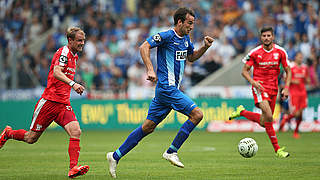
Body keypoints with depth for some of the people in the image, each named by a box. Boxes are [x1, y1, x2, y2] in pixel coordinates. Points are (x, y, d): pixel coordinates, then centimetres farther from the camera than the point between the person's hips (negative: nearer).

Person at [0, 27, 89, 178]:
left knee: (76, 132, -18)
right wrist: (72, 83, -44)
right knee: (31, 138, 4)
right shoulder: (63, 52, -13)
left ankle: (73, 168, -22)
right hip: (49, 101, -7)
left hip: (64, 104, 7)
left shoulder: (74, 56, 16)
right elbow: (56, 72, -31)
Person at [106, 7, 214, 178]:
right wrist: (150, 69, -28)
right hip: (167, 88, -9)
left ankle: (116, 156, 14)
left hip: (171, 89, 9)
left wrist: (205, 47, 13)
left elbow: (191, 57, 30)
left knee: (148, 127, 9)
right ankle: (171, 152, -6)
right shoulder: (166, 36, -11)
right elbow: (144, 47, -18)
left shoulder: (186, 39, 15)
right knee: (197, 114, -12)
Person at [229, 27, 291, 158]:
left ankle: (242, 112, 31)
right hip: (259, 87, -4)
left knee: (264, 122, 6)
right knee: (268, 117, -23)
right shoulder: (255, 53, -5)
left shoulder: (280, 52, 1)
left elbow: (288, 71, 9)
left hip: (273, 88, 4)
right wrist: (253, 82, -17)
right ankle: (277, 149, -17)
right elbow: (244, 70, 2)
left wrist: (286, 88, -4)